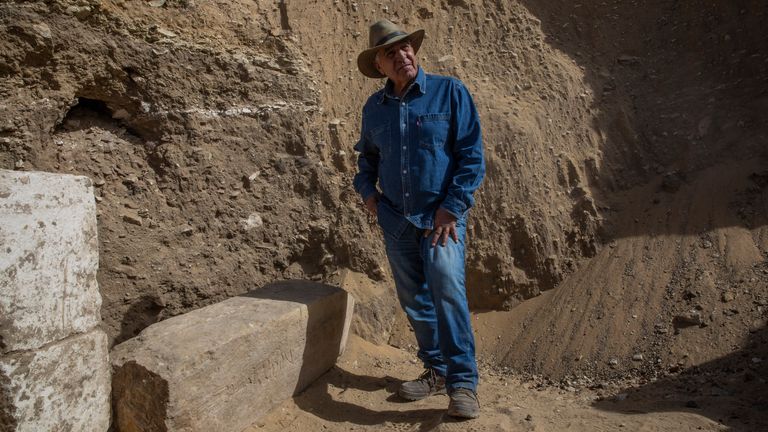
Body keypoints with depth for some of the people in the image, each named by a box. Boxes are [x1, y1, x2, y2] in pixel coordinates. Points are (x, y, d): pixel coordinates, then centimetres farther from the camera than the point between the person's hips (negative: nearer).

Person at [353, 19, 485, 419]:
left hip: (442, 216, -5)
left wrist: (451, 208, -14)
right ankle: (437, 370, 26)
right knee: (414, 299, 10)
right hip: (396, 219, 5)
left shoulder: (450, 92, -4)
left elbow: (472, 155, -8)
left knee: (447, 289, -20)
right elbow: (367, 154, 26)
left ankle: (463, 382, -8)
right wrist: (366, 188, 8)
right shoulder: (374, 107, 9)